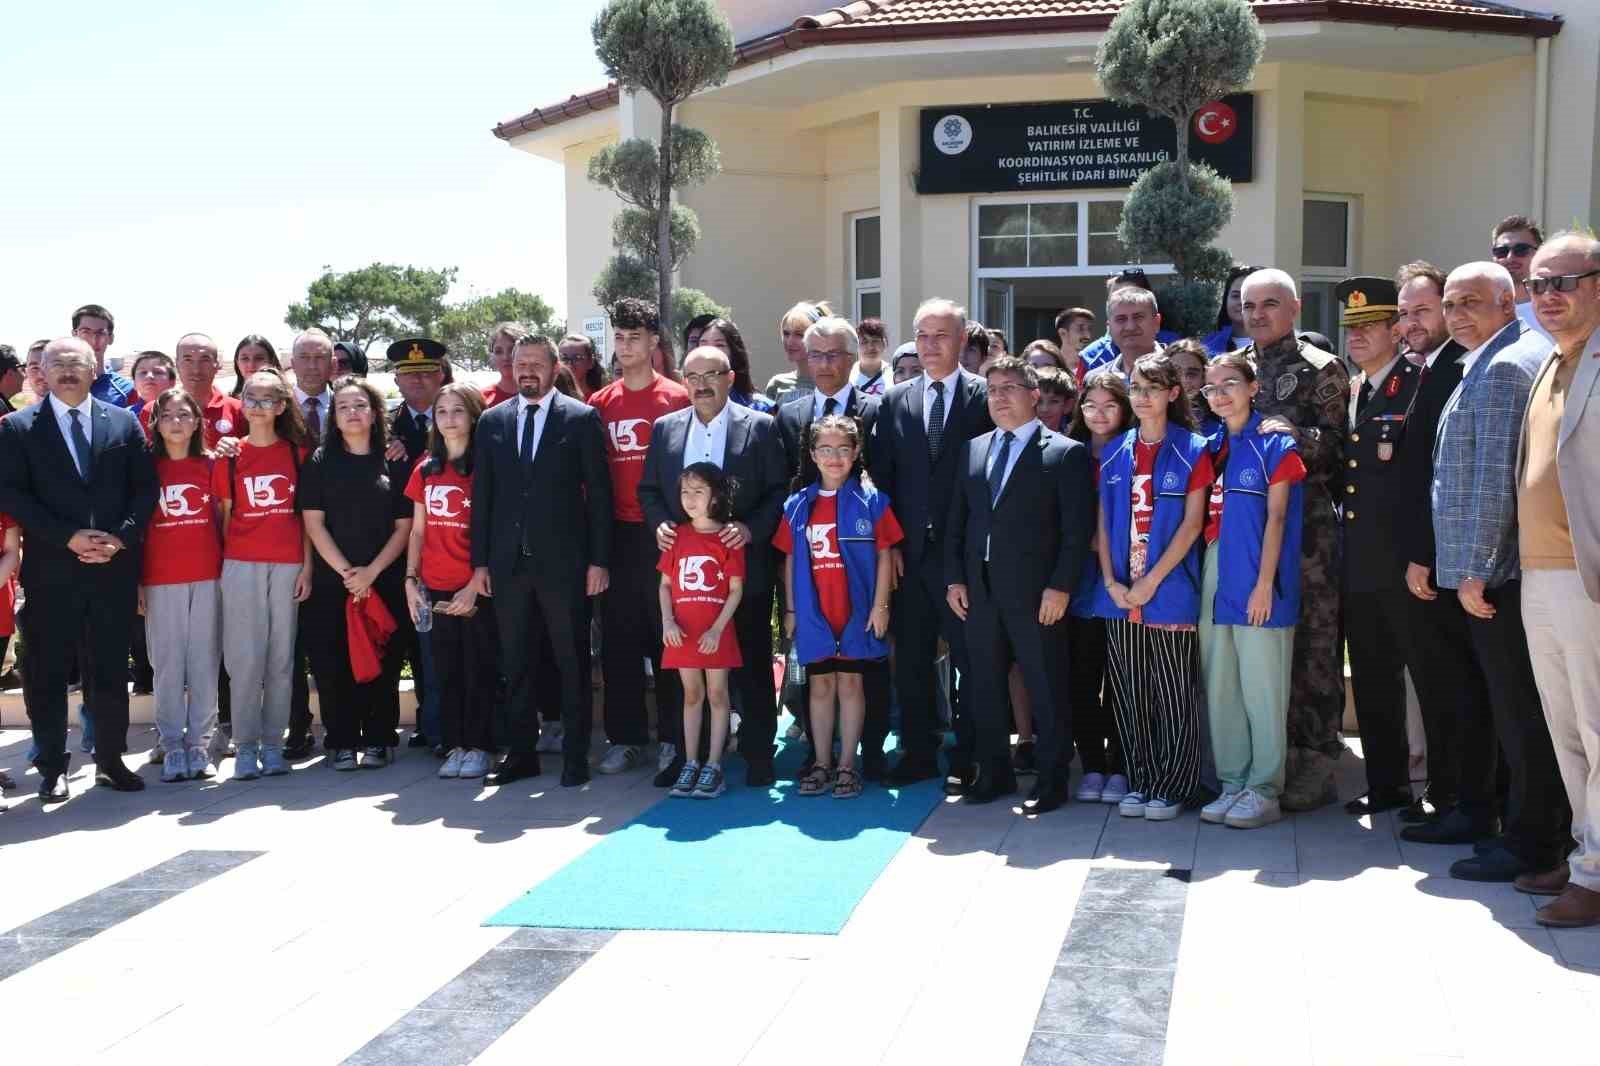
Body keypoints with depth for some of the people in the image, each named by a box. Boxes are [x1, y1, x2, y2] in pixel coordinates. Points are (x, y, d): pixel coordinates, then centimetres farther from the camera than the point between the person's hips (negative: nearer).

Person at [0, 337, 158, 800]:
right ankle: (52, 767, 15)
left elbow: (145, 487, 6)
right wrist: (69, 537, -13)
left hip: (114, 567, 2)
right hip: (50, 571, -1)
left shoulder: (124, 422, 8)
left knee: (111, 670, 8)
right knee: (47, 673, 4)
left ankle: (110, 760, 20)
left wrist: (121, 537, -8)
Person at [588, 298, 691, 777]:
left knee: (668, 637, 2)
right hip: (617, 536, 4)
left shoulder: (677, 398, -1)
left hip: (662, 535, -4)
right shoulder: (599, 404, 10)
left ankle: (675, 738, 11)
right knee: (619, 640, 7)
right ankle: (625, 737, 16)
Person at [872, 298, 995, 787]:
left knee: (971, 658, 3)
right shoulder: (894, 401, 9)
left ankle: (967, 757, 14)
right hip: (909, 553, 4)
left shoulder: (985, 397, -3)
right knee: (911, 659, 10)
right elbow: (881, 476, 8)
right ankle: (918, 752, 21)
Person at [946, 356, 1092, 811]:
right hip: (979, 589, 5)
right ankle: (993, 772, 24)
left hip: (1036, 592, -5)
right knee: (985, 687, 12)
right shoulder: (972, 450, 14)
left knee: (1046, 689, 1)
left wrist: (1060, 586, -14)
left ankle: (1051, 779, 12)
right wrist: (954, 578, 6)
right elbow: (957, 519, 15)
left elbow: (1077, 528, -7)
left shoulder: (1066, 453, -3)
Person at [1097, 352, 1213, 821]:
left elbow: (1192, 523, -8)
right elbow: (1103, 523, 9)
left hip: (1170, 590, -4)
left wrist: (1152, 581, -12)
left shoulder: (1191, 451, -2)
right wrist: (1111, 581, -3)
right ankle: (1140, 781, 19)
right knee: (1129, 693, 8)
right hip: (1121, 593, 4)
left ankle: (1172, 787, 11)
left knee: (1174, 694, 1)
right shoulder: (1114, 453, 10)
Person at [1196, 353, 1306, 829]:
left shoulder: (1275, 445, -3)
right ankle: (1232, 784, 17)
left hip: (1257, 578, -6)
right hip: (1215, 576, 6)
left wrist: (1264, 584, -12)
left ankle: (1264, 790, 4)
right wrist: (1200, 581, 7)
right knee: (1219, 687, 8)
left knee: (1261, 687, -4)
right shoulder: (1211, 447, 13)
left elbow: (1276, 518, -7)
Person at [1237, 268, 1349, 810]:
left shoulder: (1322, 368, 0)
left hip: (1306, 521, -5)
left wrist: (1295, 436, -20)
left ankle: (1316, 762, 5)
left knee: (1312, 638, -2)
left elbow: (1338, 446, -4)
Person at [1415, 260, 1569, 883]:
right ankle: (1477, 812, 31)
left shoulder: (1503, 367, -14)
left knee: (1519, 709, -2)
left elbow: (1495, 478, -20)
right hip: (1481, 570, 10)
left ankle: (1532, 843, 6)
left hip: (1499, 572, -10)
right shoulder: (1484, 365, 17)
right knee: (1481, 699, 19)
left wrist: (1476, 569, -18)